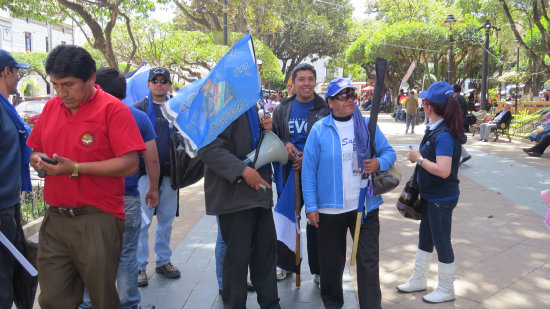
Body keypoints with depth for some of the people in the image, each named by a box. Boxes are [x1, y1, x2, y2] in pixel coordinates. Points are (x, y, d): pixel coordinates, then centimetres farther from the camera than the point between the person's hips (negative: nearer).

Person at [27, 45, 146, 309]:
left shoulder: (113, 109, -9)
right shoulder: (51, 107, 10)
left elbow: (129, 165, -16)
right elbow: (36, 150, 21)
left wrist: (76, 168, -19)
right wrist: (38, 159, -3)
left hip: (97, 221, -5)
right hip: (55, 220, 6)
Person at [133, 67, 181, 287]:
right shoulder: (138, 108, 1)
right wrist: (139, 163, -10)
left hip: (169, 172, 4)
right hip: (145, 171, -4)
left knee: (167, 219, 12)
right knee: (142, 221, -3)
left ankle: (163, 261, 25)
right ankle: (140, 266, 8)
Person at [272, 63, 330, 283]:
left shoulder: (325, 109, -3)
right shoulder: (283, 109, 6)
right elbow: (273, 135, 14)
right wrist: (285, 145, -8)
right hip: (289, 172, 3)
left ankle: (318, 269, 18)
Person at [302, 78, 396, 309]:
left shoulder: (367, 125, 3)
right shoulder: (319, 130, -4)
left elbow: (389, 152, 7)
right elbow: (309, 170, -4)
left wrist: (379, 163, -17)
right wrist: (311, 206, -6)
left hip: (366, 206, 1)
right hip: (330, 208, -1)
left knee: (368, 260, 5)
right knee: (331, 260, 14)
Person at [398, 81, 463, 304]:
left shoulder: (444, 135, -25)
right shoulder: (435, 129, 3)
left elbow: (443, 170, -32)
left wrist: (419, 158, -23)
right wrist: (419, 157, 2)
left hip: (442, 199, -10)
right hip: (430, 195, 10)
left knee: (441, 243, 7)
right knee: (425, 238, 21)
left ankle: (446, 290, 26)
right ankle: (418, 281, 38)